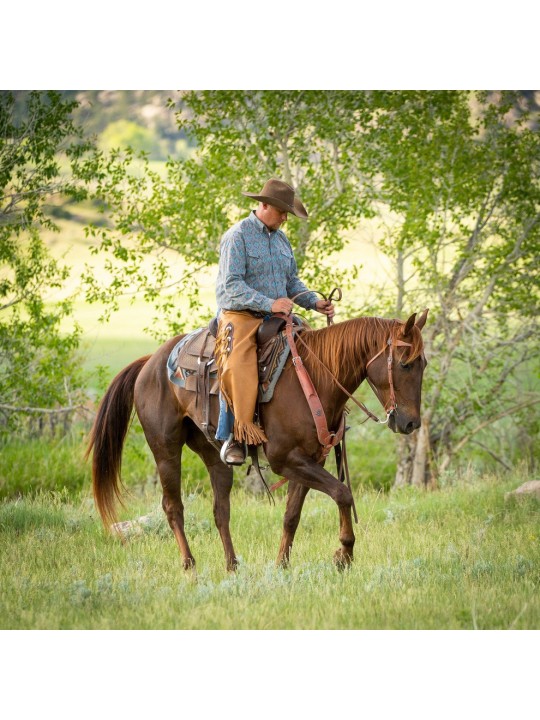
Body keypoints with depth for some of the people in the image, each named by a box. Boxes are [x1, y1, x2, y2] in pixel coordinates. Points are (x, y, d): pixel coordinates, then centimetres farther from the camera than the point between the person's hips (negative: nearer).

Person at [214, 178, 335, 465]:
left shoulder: (281, 239, 17)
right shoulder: (237, 236, -8)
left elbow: (292, 282, 23)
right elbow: (231, 285, -17)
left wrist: (315, 302, 4)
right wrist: (269, 303, -26)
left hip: (277, 318, 8)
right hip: (240, 315, -8)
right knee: (238, 366, -33)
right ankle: (238, 434, -31)